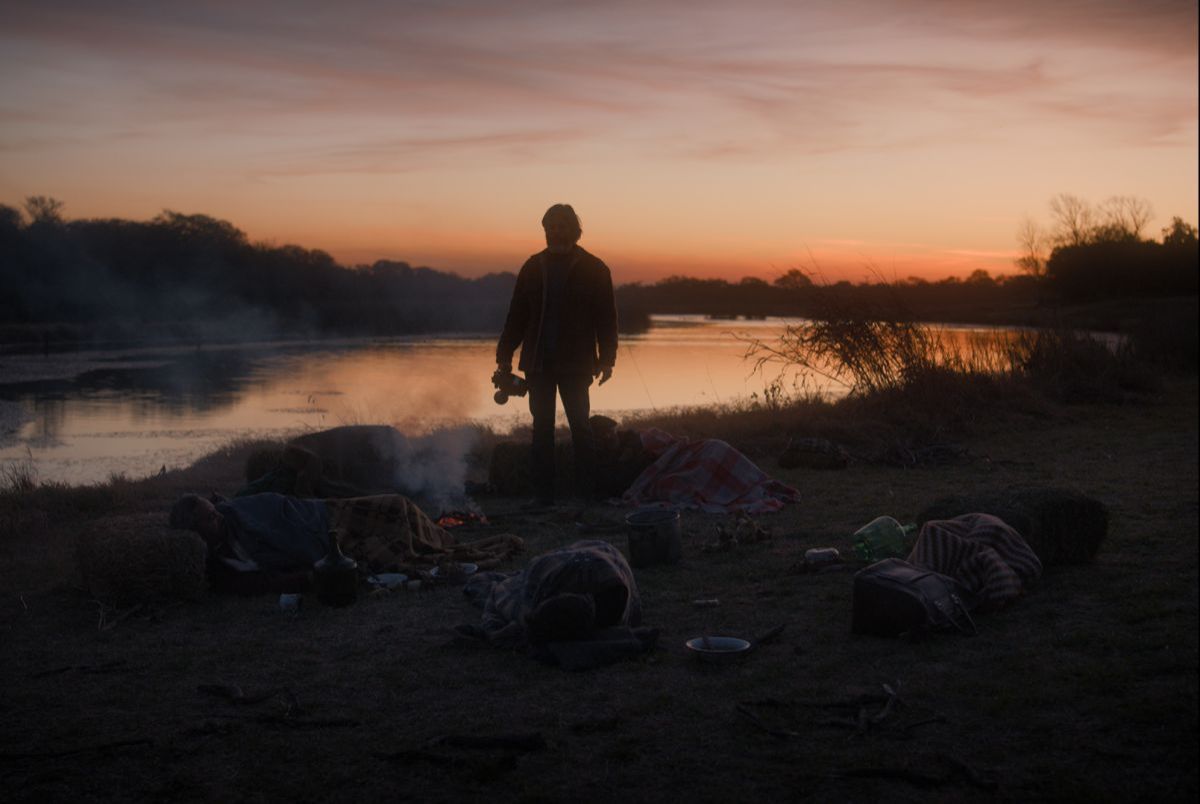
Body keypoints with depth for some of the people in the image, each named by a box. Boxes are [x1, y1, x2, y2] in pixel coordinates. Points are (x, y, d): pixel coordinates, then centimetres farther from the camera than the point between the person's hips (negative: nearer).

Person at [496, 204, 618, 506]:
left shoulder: (594, 269, 1)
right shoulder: (533, 267, 9)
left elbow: (606, 319, 1)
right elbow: (516, 315, 11)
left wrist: (606, 360, -5)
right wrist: (505, 356, 6)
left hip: (575, 364, -3)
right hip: (538, 363, 3)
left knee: (580, 427, -2)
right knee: (542, 428, 4)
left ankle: (586, 493, 4)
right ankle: (543, 492, 9)